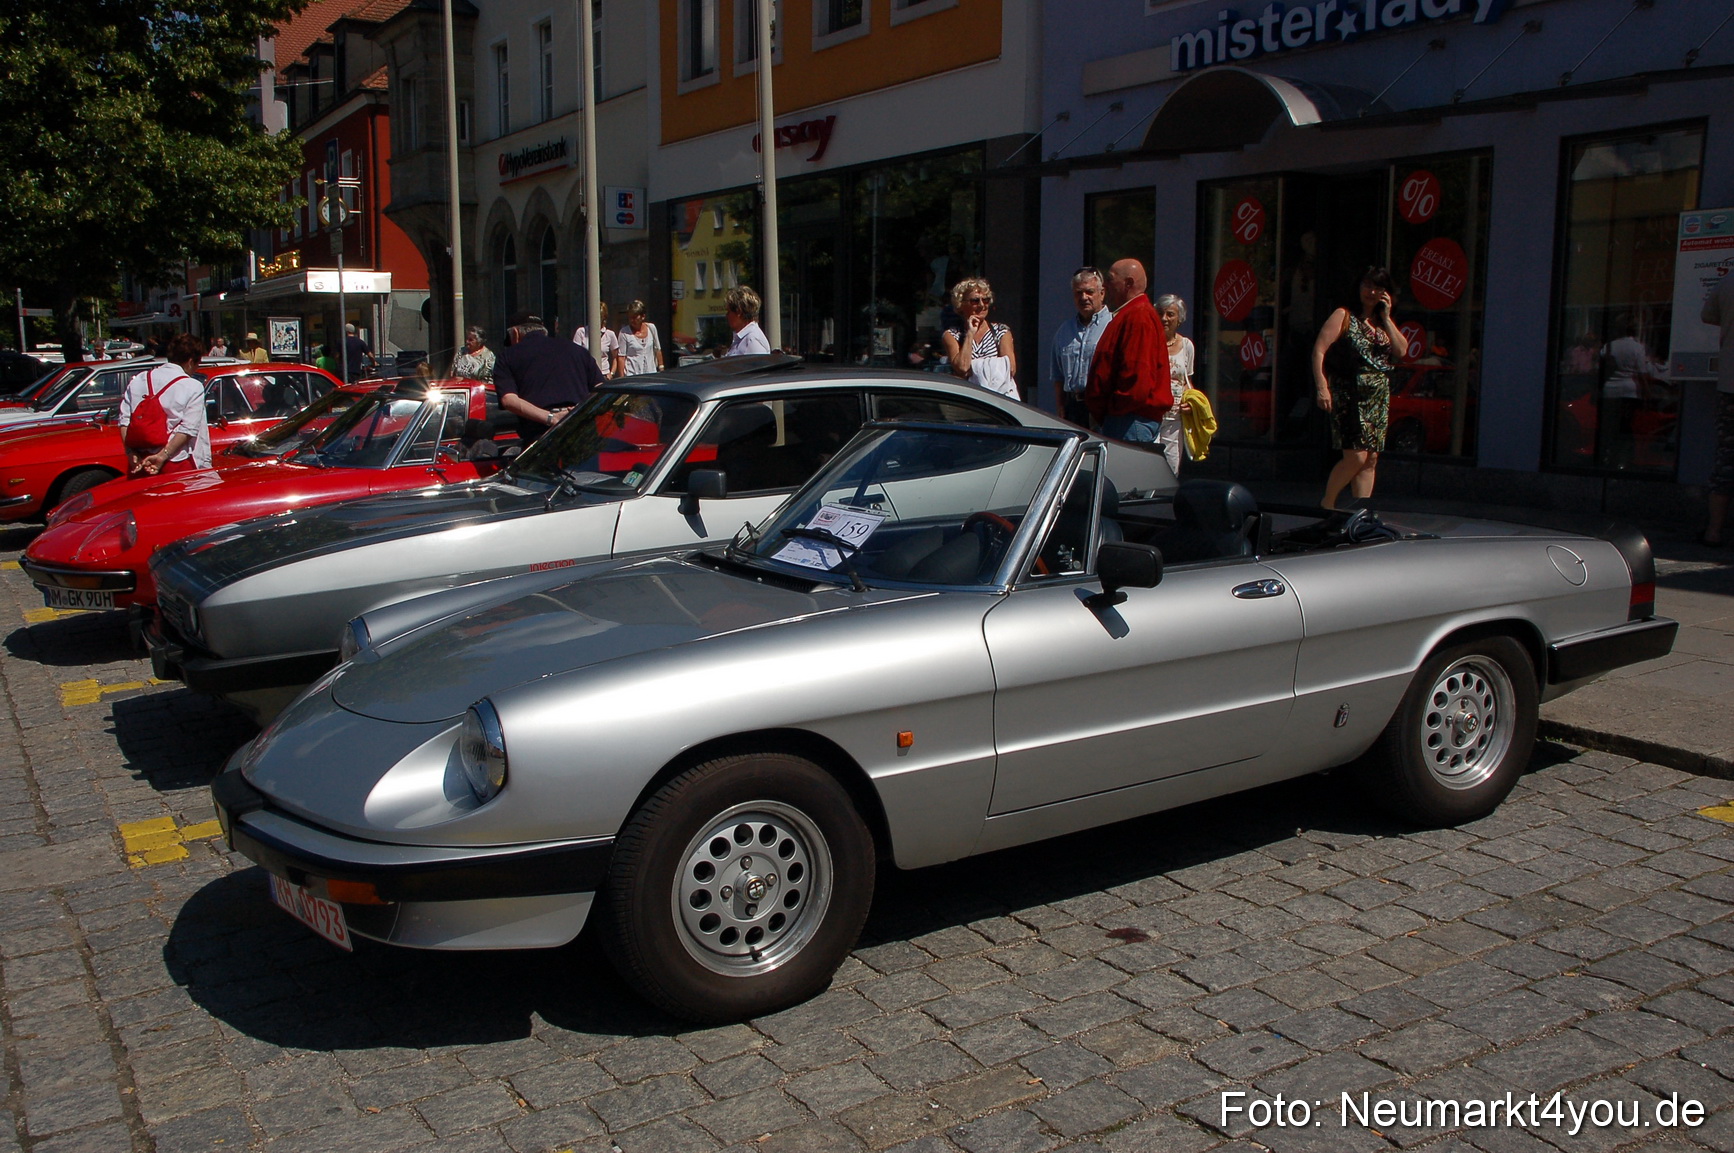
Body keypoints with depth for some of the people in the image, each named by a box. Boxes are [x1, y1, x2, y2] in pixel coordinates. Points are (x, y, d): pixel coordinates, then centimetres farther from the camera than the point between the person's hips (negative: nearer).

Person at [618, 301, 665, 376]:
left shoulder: (651, 328, 4)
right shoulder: (624, 332, -5)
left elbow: (657, 350, 14)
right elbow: (621, 357, -4)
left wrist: (661, 368, 14)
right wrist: (622, 378, -8)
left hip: (651, 373, 3)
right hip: (632, 375, -3)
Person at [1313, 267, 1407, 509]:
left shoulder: (1383, 323, 17)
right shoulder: (1344, 316, 1)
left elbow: (1401, 351, 4)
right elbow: (1319, 350, -8)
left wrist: (1386, 317, 1)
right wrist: (1322, 387, -18)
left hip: (1378, 399, 6)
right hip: (1349, 396, -6)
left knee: (1371, 459, 3)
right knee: (1355, 456, -15)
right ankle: (1327, 505, 2)